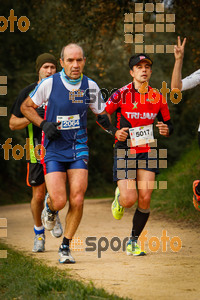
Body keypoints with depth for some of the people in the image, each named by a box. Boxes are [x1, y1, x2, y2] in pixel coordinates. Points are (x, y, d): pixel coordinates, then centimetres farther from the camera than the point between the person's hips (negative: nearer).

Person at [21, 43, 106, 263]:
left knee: (77, 200, -11)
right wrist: (43, 124, -11)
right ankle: (49, 207, 27)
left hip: (79, 148, 2)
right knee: (59, 201, -13)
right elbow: (26, 107, 4)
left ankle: (65, 247, 7)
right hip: (54, 149, -2)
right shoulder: (49, 84, -9)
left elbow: (101, 114, 14)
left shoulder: (90, 86, -1)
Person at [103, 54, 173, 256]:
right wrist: (115, 132, -15)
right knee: (129, 199, -13)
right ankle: (119, 196, 27)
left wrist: (166, 130, -11)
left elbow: (168, 123, 13)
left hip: (147, 152, 3)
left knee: (145, 199, -8)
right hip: (124, 152, -3)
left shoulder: (157, 97, 3)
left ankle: (133, 242, 10)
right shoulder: (121, 95, -7)